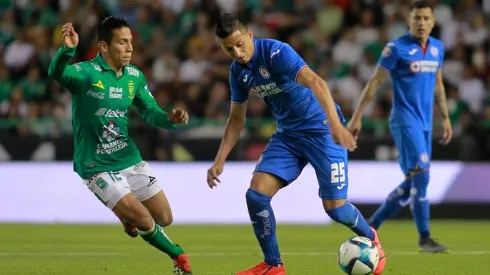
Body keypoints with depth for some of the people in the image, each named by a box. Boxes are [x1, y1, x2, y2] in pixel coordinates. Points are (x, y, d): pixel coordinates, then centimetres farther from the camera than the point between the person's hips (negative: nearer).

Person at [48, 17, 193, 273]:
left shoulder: (135, 76, 0)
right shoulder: (85, 72, -19)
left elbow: (150, 112, 8)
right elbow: (56, 73, -39)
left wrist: (170, 118, -15)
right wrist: (67, 49, -61)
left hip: (130, 159, 6)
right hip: (97, 167, -6)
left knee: (164, 218, 11)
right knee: (144, 221, -12)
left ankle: (128, 215, 43)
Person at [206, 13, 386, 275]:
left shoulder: (275, 52, -23)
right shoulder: (238, 70, 0)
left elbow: (316, 83, -37)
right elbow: (236, 118, 13)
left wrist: (335, 123, -51)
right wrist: (219, 161, 6)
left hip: (321, 129, -6)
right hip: (287, 134, 6)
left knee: (335, 208, -7)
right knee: (256, 194, -10)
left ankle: (371, 239, 26)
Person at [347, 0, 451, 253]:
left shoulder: (438, 48, 10)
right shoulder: (396, 48, -9)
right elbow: (374, 83, -6)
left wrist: (445, 118, 19)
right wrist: (357, 117, -8)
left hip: (425, 123, 7)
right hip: (405, 121, -7)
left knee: (411, 184, 7)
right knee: (420, 175, -15)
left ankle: (371, 227, 19)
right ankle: (424, 237, -9)